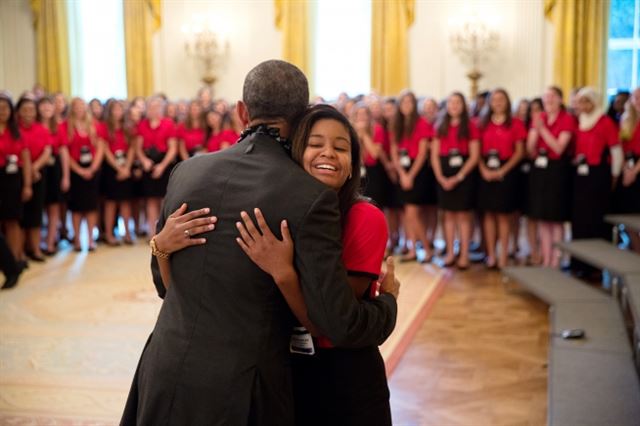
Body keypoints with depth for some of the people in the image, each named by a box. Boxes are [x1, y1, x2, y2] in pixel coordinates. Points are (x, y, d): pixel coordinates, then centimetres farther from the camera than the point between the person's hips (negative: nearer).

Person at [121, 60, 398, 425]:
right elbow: (340, 324, -16)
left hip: (164, 371, 5)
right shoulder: (310, 196, -15)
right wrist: (387, 302, 4)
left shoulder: (186, 171, 0)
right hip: (241, 392, -4)